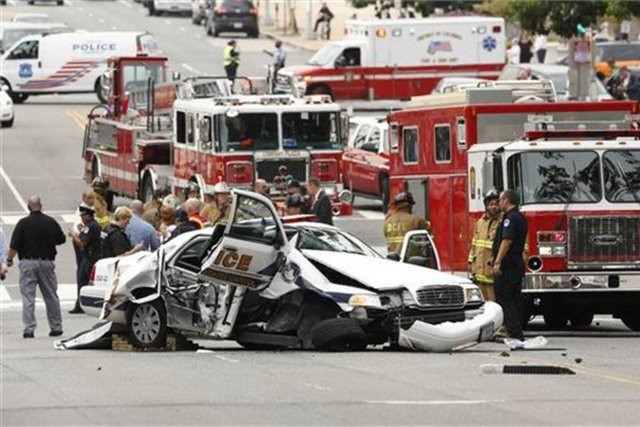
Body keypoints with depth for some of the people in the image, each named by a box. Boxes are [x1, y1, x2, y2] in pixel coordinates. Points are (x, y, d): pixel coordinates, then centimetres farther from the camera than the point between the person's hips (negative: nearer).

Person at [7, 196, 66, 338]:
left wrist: (9, 259, 6)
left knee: (28, 297, -1)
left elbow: (14, 246, -10)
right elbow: (62, 239, 13)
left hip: (28, 263, -3)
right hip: (47, 262, 3)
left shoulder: (23, 223, -9)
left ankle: (29, 329, -8)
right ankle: (56, 327, 18)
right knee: (51, 297, 13)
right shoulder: (51, 222, 1)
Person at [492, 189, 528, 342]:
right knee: (516, 299, 12)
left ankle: (514, 333, -16)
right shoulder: (521, 218, 17)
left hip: (506, 266, -10)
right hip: (518, 264, 10)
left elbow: (507, 240, -24)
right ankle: (518, 334, 13)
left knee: (504, 299, -8)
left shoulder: (510, 218, -14)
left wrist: (498, 261, -26)